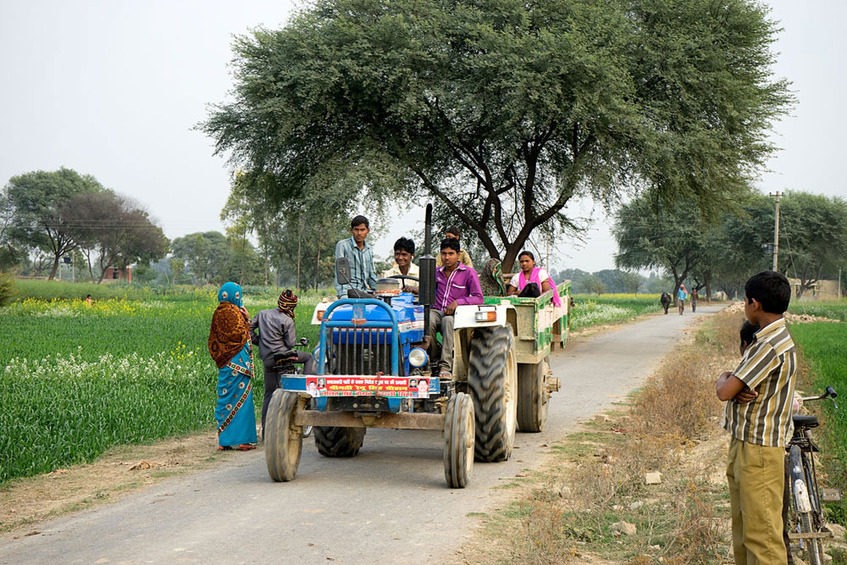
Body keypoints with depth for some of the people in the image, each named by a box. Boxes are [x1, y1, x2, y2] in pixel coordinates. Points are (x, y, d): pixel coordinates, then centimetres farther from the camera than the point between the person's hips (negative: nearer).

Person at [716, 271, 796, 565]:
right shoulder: (770, 339, 12)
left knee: (761, 533, -6)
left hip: (758, 451, -10)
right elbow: (730, 391, 12)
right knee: (743, 529, 18)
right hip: (743, 444, 10)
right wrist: (738, 391, -10)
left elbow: (723, 392, -20)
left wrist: (724, 379, 1)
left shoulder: (770, 347, -21)